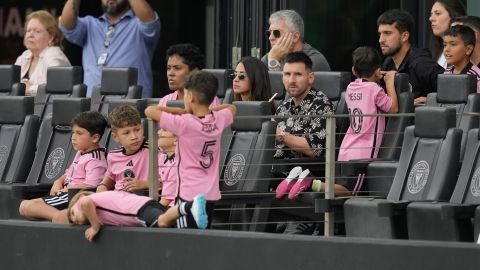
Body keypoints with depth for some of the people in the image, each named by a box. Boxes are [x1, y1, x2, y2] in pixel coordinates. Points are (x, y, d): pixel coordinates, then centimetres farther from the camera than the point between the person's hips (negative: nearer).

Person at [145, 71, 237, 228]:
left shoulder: (184, 123, -16)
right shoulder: (218, 120, 0)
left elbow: (150, 111, -10)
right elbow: (231, 108, 25)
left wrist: (181, 111, 1)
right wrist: (208, 110, 15)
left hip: (189, 194, -6)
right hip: (211, 194, 6)